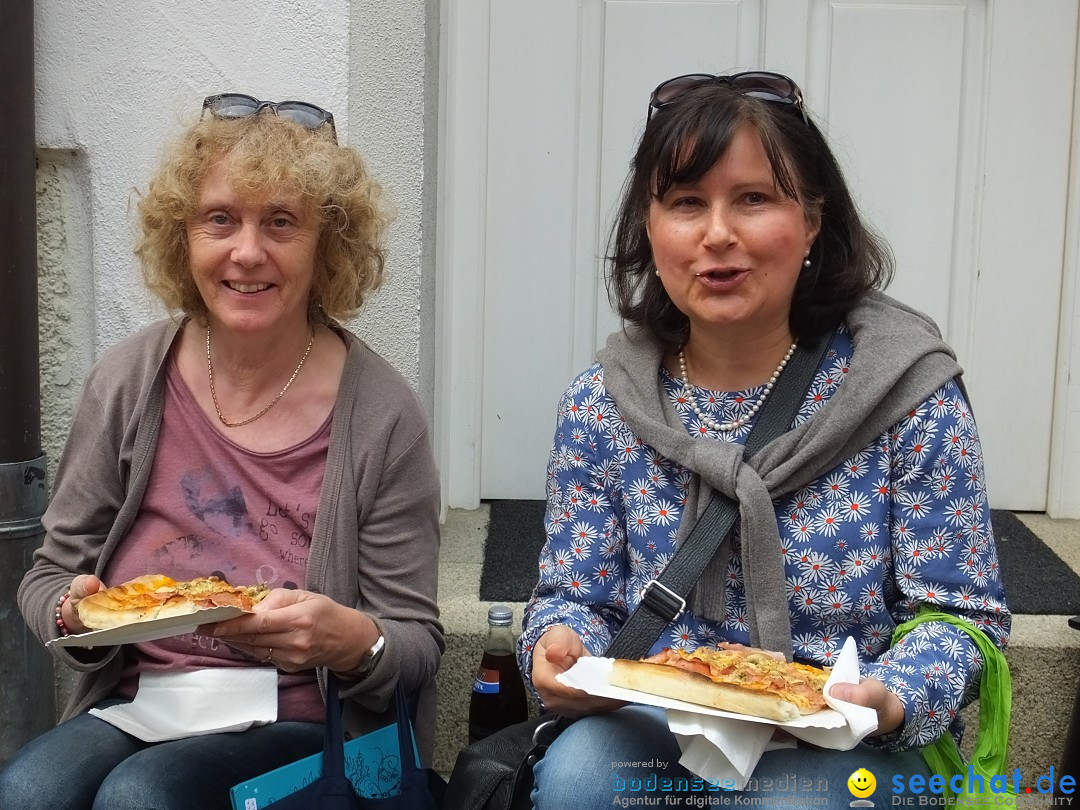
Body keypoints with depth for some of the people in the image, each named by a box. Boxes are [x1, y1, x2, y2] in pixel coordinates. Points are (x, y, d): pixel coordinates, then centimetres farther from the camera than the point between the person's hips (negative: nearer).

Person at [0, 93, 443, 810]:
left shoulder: (380, 414, -9)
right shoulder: (128, 382, 0)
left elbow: (419, 642, -5)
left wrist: (354, 641, -27)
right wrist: (73, 611, -14)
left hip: (303, 729, -2)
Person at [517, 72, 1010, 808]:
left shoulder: (908, 393, -9)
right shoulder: (599, 406, -3)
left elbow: (961, 613, -4)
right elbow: (575, 594, 4)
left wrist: (889, 699, -24)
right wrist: (558, 647, -20)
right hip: (652, 727, 2)